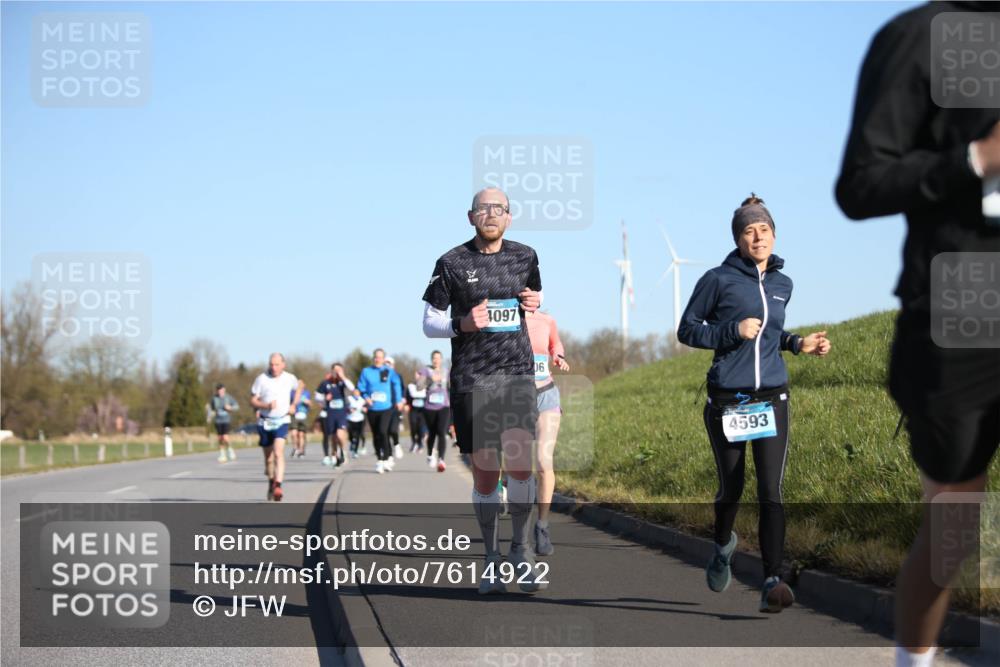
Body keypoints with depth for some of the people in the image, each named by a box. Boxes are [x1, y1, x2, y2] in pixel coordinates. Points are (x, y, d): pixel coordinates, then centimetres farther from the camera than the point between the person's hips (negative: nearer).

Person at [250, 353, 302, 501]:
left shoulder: (290, 379, 0)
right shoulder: (261, 379, -6)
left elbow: (299, 386, 23)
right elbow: (253, 400, -2)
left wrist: (293, 405, 9)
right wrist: (266, 405, -21)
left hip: (282, 421, -1)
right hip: (265, 422, 1)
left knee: (278, 452, -21)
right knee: (268, 457, 11)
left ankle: (278, 486, -29)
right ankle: (271, 484, 34)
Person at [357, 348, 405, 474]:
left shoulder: (389, 372, 2)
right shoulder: (366, 372, 4)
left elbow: (396, 385, 13)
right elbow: (360, 388, 6)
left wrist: (399, 400, 14)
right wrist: (366, 397, -12)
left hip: (386, 408, -2)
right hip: (372, 408, 3)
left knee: (383, 431, -20)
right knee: (376, 435, 10)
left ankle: (386, 458, -13)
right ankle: (380, 459, 23)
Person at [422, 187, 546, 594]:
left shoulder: (525, 257, 10)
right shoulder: (451, 263, 1)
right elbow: (429, 323, 6)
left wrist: (535, 303, 2)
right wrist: (462, 324, -15)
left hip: (517, 372, 1)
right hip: (471, 379, -1)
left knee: (519, 460, -16)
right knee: (485, 473, 1)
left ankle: (520, 550, 1)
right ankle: (491, 557, 19)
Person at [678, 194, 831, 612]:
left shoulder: (782, 284, 11)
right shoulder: (718, 280, -3)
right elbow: (687, 330, 0)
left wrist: (798, 344, 9)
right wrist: (733, 331, -14)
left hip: (772, 400, 2)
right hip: (727, 402, -2)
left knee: (771, 491, -11)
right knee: (731, 488, 10)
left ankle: (772, 583, -16)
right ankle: (723, 547, 42)